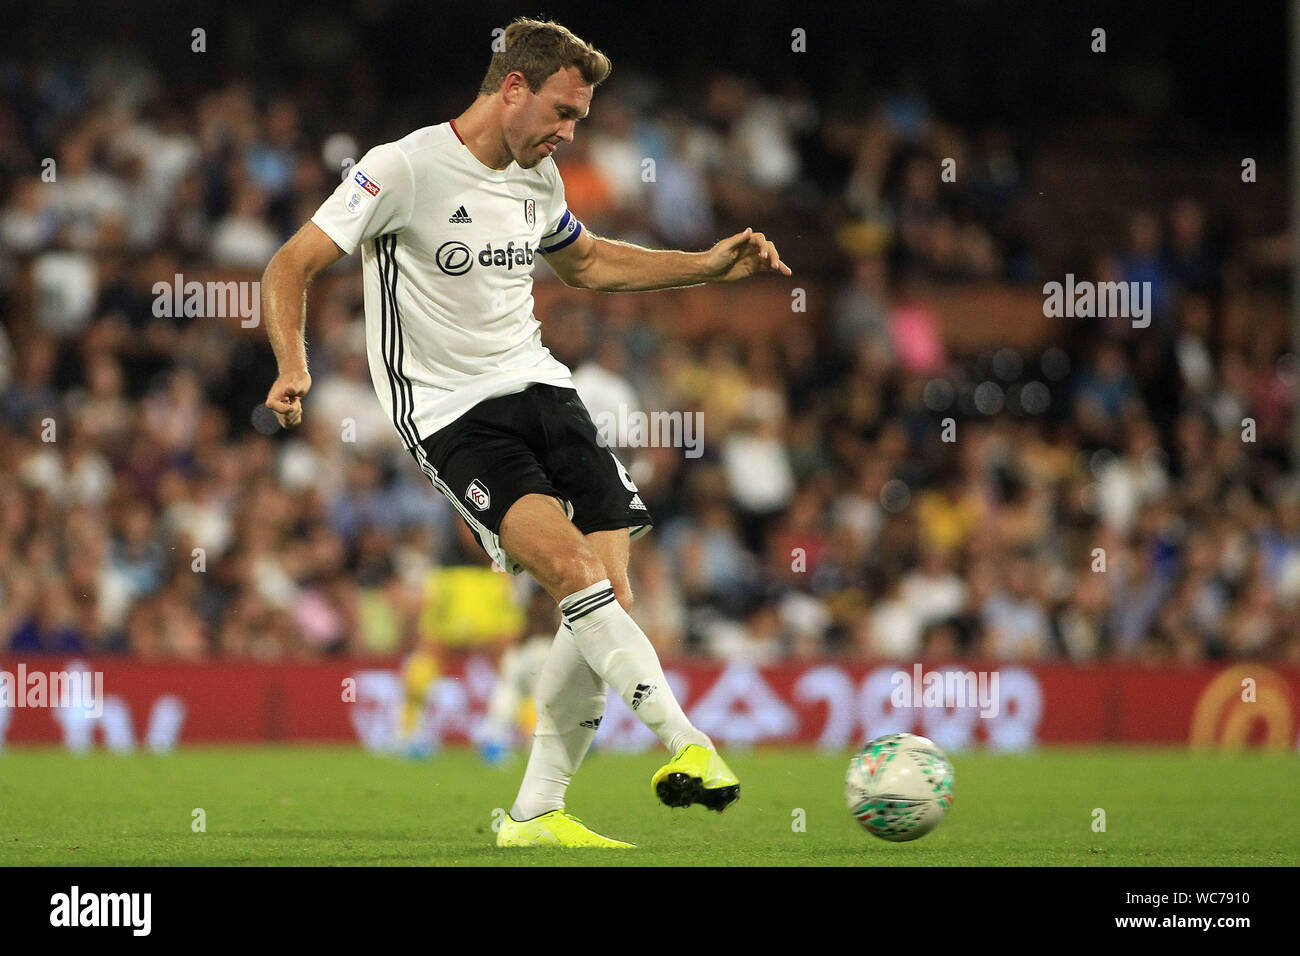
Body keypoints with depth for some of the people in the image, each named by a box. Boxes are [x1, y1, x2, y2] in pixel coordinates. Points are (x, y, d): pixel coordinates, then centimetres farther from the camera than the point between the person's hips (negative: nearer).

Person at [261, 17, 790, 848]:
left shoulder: (538, 178, 11)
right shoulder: (404, 170, -11)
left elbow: (586, 263, 31)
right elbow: (291, 266, -9)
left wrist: (713, 266, 22)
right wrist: (293, 366, -26)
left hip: (536, 383, 7)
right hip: (450, 409, -7)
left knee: (609, 602, -6)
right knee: (570, 563, -27)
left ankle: (537, 812, 3)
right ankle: (686, 742, -27)